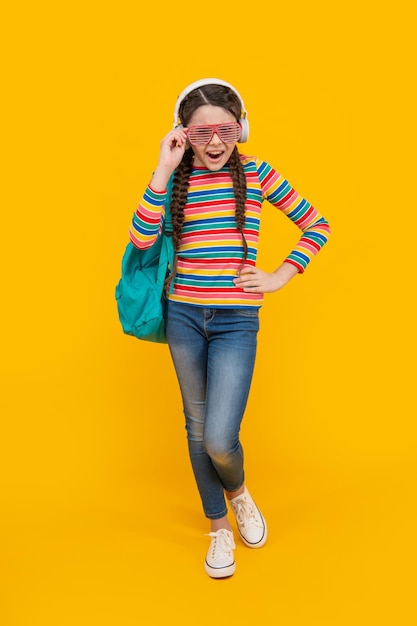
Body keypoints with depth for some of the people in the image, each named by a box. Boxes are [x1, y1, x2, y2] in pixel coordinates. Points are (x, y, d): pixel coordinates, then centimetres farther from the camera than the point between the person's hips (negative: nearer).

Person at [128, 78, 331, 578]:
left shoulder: (255, 172, 0)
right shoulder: (176, 180, 3)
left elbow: (316, 224, 6)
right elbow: (141, 238, -12)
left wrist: (281, 276, -2)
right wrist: (163, 171, -15)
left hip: (236, 320, -2)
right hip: (183, 315, 3)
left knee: (219, 439, -11)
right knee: (197, 425, 13)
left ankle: (238, 491, 27)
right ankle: (219, 527, 33)